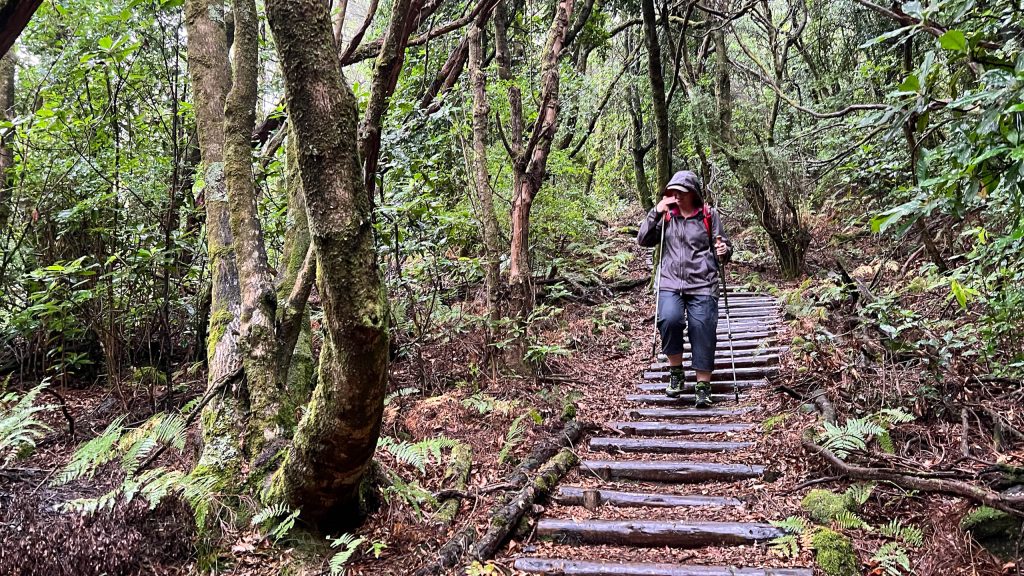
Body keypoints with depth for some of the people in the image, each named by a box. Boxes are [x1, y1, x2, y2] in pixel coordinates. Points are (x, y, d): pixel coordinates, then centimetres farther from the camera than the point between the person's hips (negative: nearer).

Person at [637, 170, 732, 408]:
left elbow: (725, 245, 12)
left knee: (703, 331, -4)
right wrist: (656, 212, -4)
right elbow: (643, 240, 5)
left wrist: (724, 251, -12)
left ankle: (703, 385, 11)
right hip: (670, 282, 1)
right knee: (669, 319, -24)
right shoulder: (665, 215, 11)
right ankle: (675, 371, -2)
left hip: (702, 284, 0)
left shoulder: (709, 215, 6)